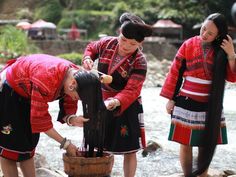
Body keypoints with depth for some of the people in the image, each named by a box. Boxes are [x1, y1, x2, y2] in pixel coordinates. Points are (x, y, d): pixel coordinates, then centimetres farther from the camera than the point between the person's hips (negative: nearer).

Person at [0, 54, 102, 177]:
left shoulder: (77, 76, -15)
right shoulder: (47, 78, -41)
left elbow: (68, 108, -5)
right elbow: (39, 118, -33)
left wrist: (71, 119, -29)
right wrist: (64, 143, -28)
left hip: (26, 97, 8)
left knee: (28, 145, 11)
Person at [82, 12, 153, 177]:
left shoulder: (139, 62, -21)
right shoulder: (106, 43, -8)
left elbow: (132, 90, -30)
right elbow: (91, 48, 16)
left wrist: (115, 102, -47)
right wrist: (87, 58, -6)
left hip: (126, 107, -4)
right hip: (100, 103, 4)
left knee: (129, 150, 3)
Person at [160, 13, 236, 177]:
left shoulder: (223, 50, -1)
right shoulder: (189, 45, -4)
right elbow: (175, 73, 0)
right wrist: (171, 98, -1)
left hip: (211, 106, 1)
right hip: (187, 103, -1)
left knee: (207, 144, 8)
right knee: (186, 143, 3)